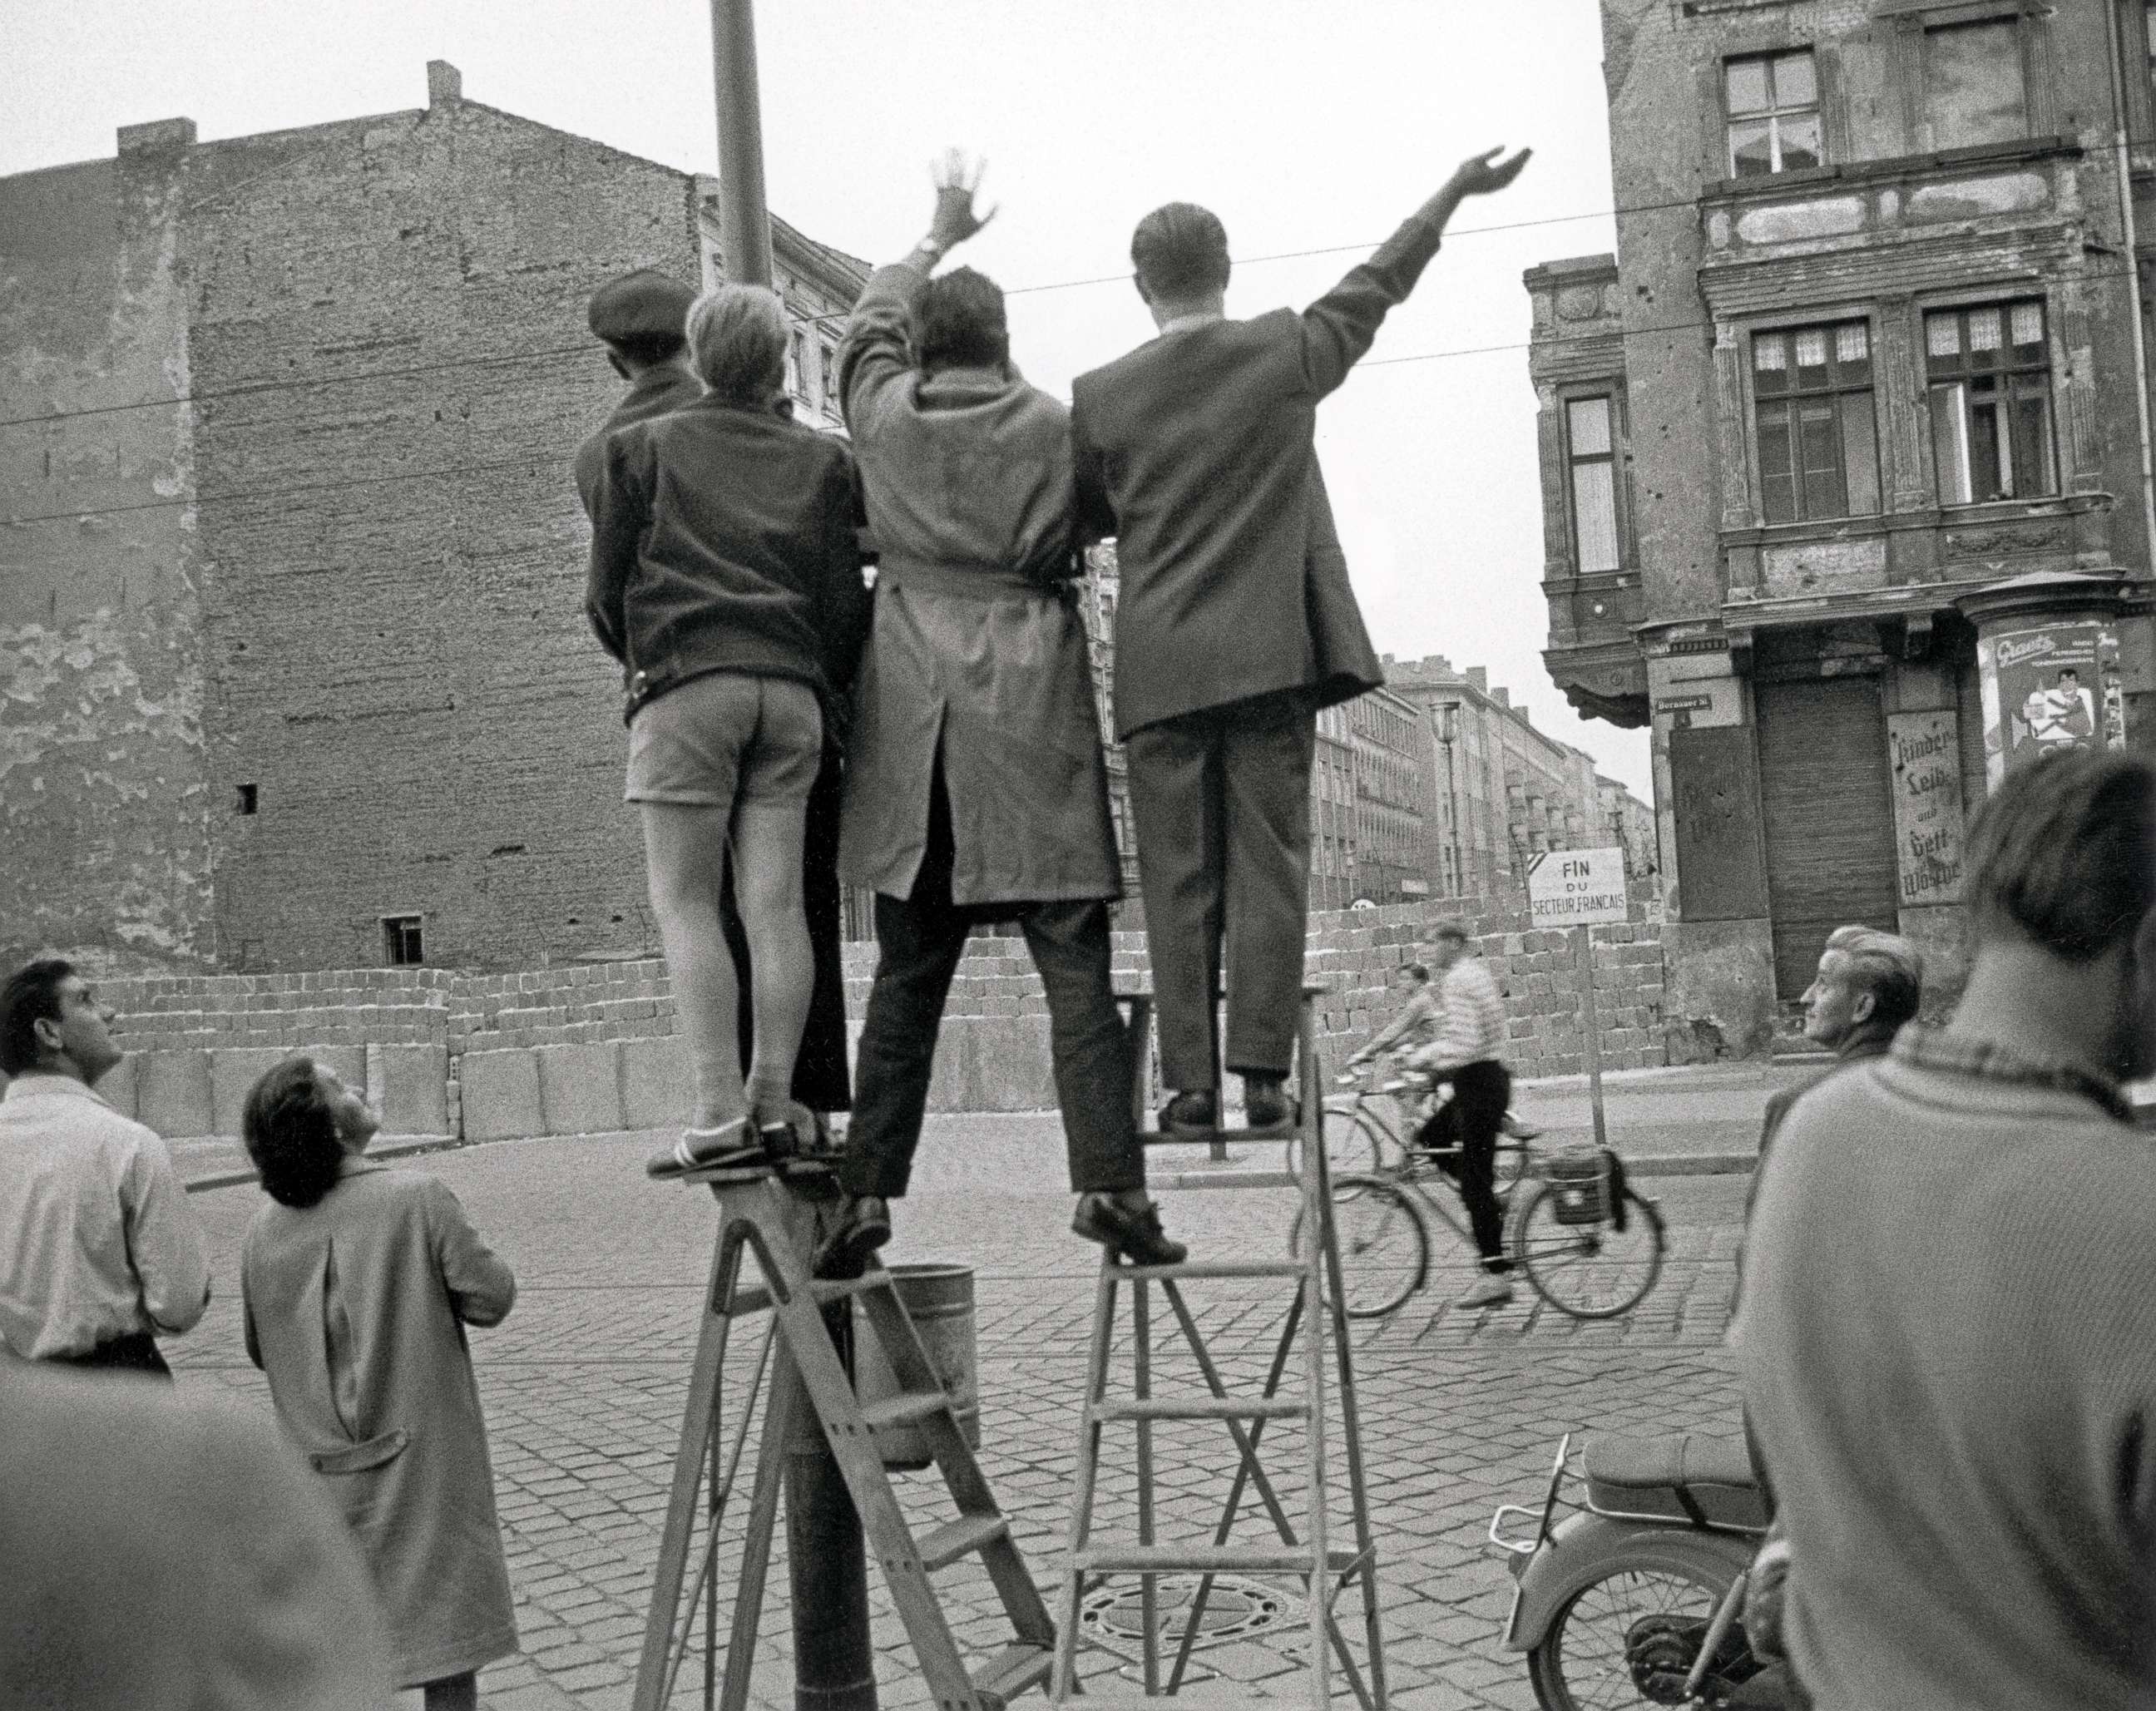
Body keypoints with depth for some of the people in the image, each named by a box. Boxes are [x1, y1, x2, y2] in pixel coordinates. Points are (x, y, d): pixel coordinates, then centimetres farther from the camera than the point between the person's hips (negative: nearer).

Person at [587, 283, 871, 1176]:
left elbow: (607, 591, 9)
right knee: (775, 901, 3)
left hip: (685, 683, -3)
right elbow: (847, 596, 10)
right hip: (791, 686, 3)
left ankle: (720, 1111, -10)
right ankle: (775, 1101, 1)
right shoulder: (822, 461, 15)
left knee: (684, 900, -2)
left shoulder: (641, 447, 10)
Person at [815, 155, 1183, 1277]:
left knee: (906, 977, 8)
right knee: (1076, 972, -1)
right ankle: (1107, 1181, -7)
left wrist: (940, 235, 39)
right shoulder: (1056, 427, 0)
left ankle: (869, 1191, 5)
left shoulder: (884, 415, 7)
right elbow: (1079, 547, 4)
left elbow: (868, 326, 27)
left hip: (913, 727, 3)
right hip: (1031, 717, -2)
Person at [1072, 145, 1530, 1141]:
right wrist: (1458, 190, 28)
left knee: (1178, 881, 3)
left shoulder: (1100, 397, 1)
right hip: (1272, 651, 0)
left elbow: (1079, 521, 11)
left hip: (1160, 668, 0)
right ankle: (1262, 1074, -1)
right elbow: (1378, 284, 17)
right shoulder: (1284, 354, 2)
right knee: (1269, 865, 3)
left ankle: (1191, 1084, 2)